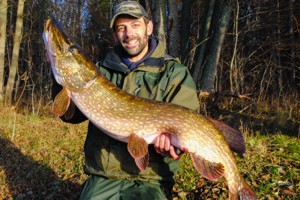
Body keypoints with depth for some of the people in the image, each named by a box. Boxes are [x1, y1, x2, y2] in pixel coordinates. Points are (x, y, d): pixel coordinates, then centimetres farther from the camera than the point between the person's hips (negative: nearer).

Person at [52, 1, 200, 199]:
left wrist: (171, 137, -31)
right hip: (101, 177, 3)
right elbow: (72, 114, 5)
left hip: (148, 180, -2)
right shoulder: (102, 70, 10)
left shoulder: (175, 73, -1)